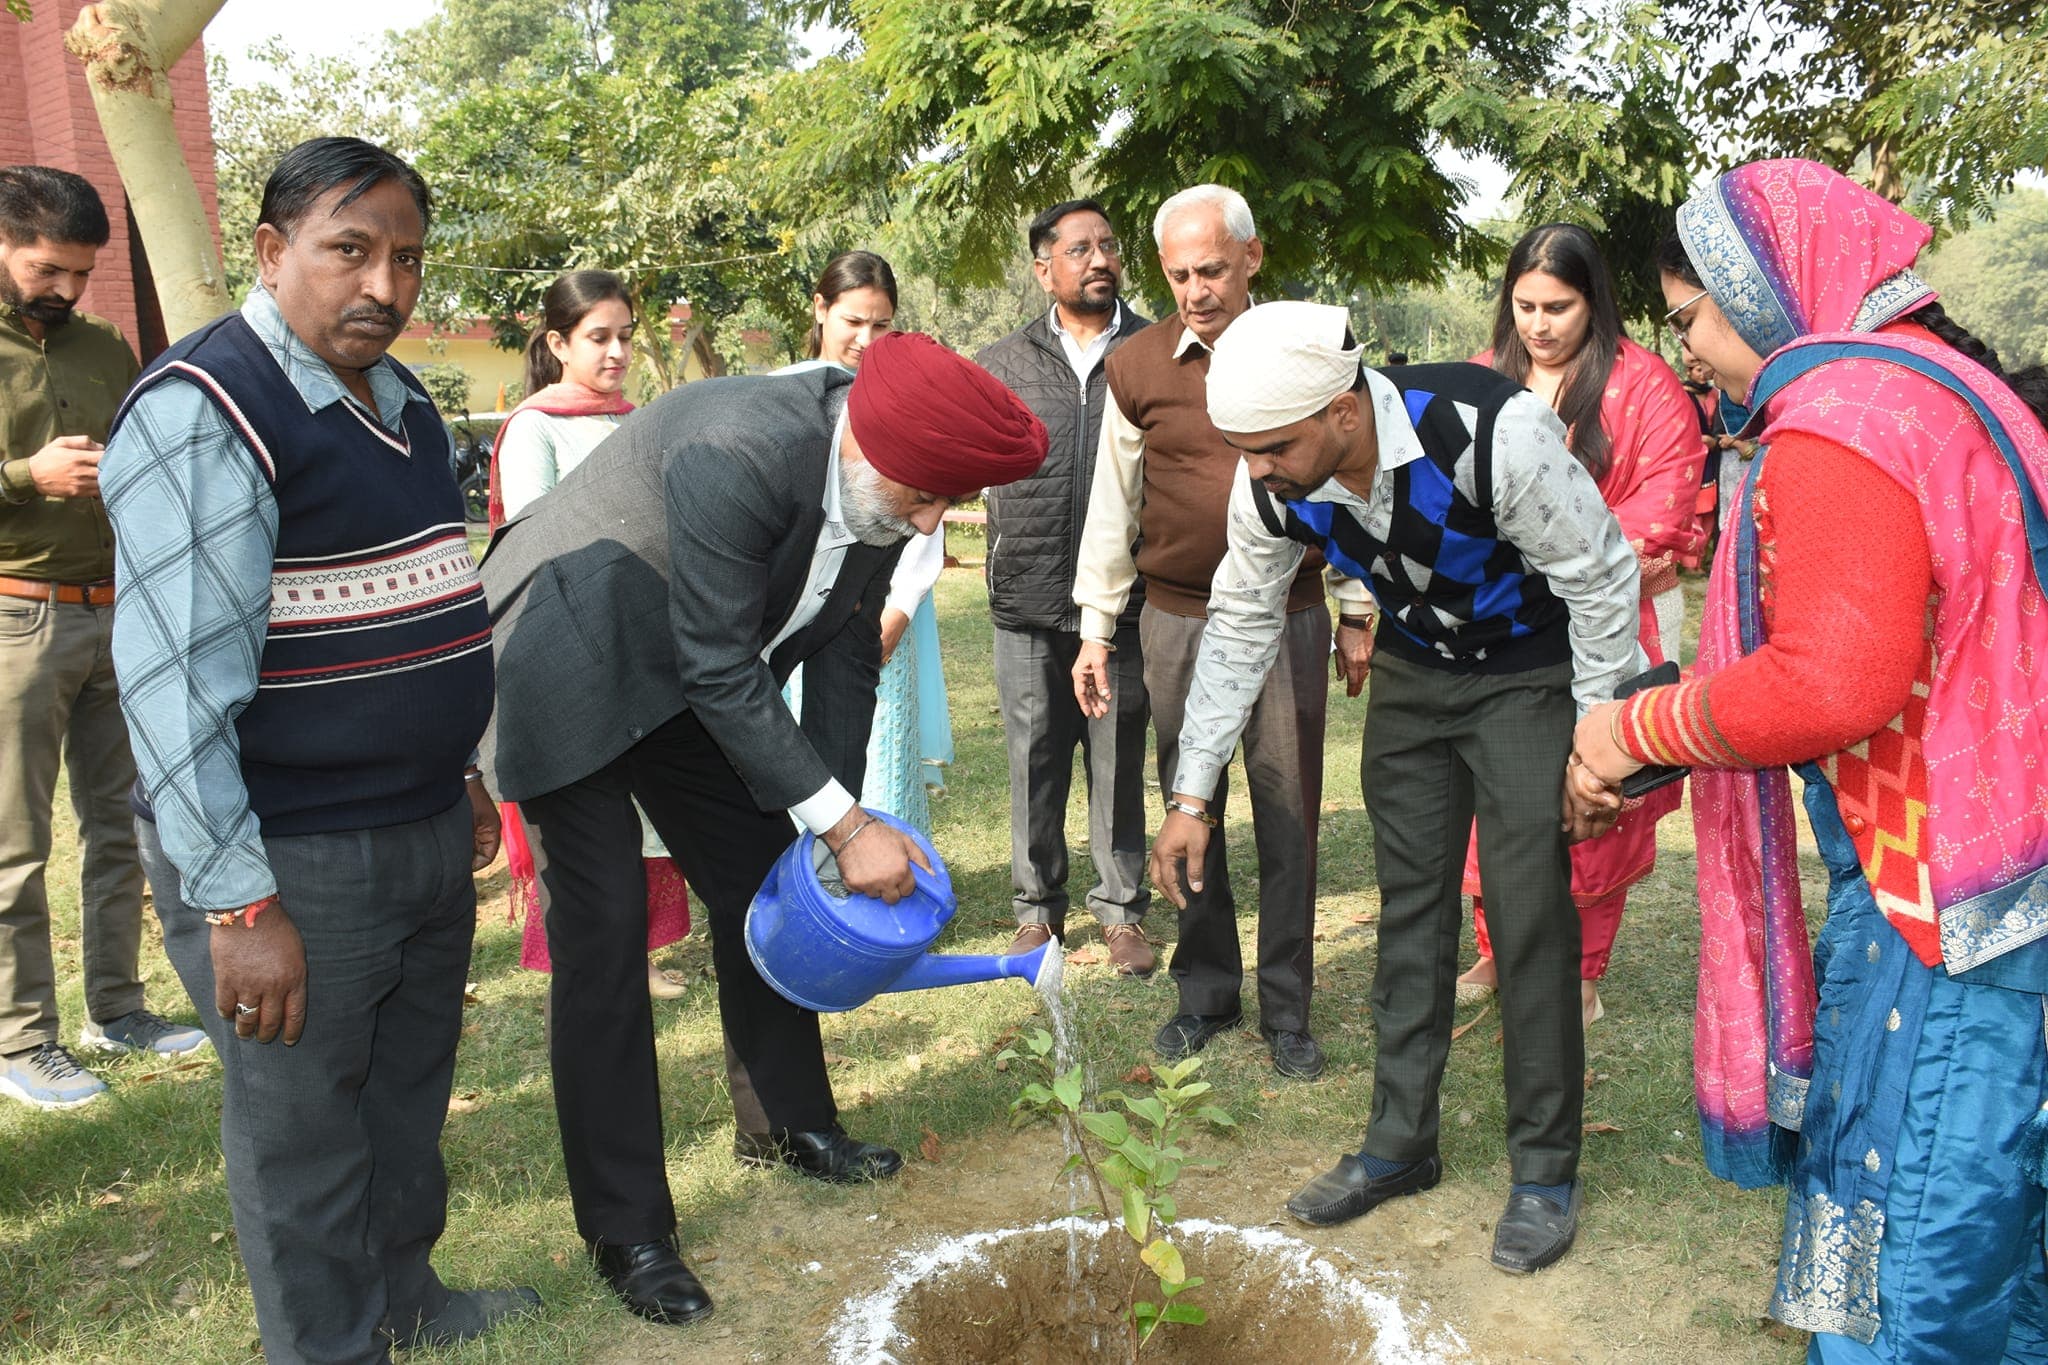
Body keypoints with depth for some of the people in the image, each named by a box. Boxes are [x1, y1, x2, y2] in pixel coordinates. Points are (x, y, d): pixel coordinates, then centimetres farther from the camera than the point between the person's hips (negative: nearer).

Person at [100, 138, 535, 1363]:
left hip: (425, 833, 9)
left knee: (412, 1092, 23)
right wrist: (236, 902, -22)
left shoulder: (400, 399, 10)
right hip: (293, 859, -8)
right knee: (305, 1132, 9)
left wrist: (460, 773, 21)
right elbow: (177, 677, -21)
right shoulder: (202, 413, -17)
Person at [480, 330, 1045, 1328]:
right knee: (601, 931, -7)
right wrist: (845, 826, -25)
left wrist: (846, 820, -4)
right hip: (568, 675, -8)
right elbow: (722, 672, -30)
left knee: (762, 886, 11)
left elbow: (845, 651, -2)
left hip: (682, 679, 8)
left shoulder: (881, 482, -11)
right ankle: (624, 1228, 6)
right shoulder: (738, 458, -35)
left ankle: (786, 1125, 32)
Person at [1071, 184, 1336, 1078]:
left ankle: (1285, 1010, 16)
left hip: (1288, 614, 0)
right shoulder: (1137, 367, 2)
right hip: (1177, 619, 1)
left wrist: (1358, 612, 8)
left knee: (1289, 812, 3)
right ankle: (1206, 993, 23)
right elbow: (1110, 503, 6)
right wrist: (1096, 627, 5)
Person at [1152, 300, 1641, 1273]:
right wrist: (1192, 794, -5)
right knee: (1409, 906, 8)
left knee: (1530, 917, -6)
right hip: (1413, 670, 5)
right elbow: (1242, 625, -5)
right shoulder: (1273, 481, -19)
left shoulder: (1492, 430, -35)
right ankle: (1400, 1143, 23)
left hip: (1531, 671, -5)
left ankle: (1546, 1169, 12)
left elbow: (1601, 577, -21)